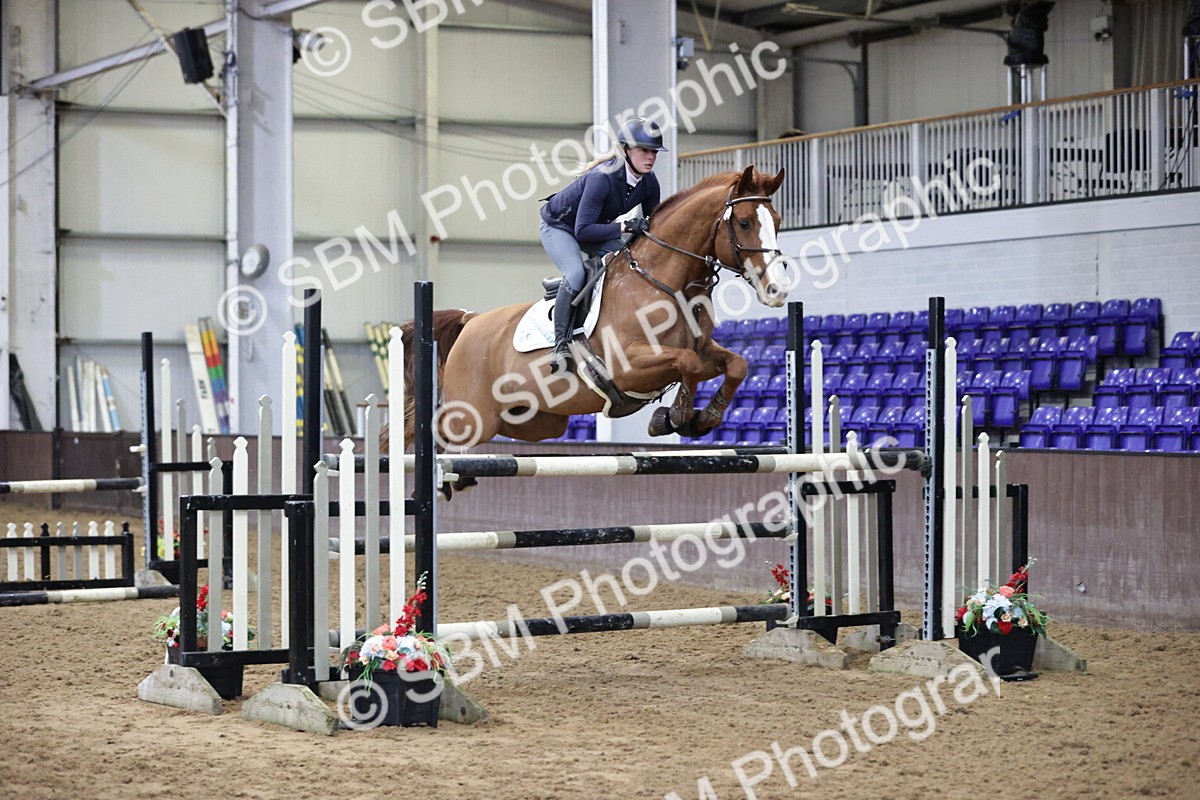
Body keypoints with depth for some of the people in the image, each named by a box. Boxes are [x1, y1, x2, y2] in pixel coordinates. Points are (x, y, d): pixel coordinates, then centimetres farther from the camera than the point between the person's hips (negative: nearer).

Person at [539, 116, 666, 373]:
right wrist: (625, 227, -42)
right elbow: (583, 229, -37)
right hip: (558, 225, -8)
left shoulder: (649, 183, -14)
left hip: (598, 228, 8)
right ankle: (561, 344, -27)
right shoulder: (602, 178, -36)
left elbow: (652, 222, 0)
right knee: (576, 273, -31)